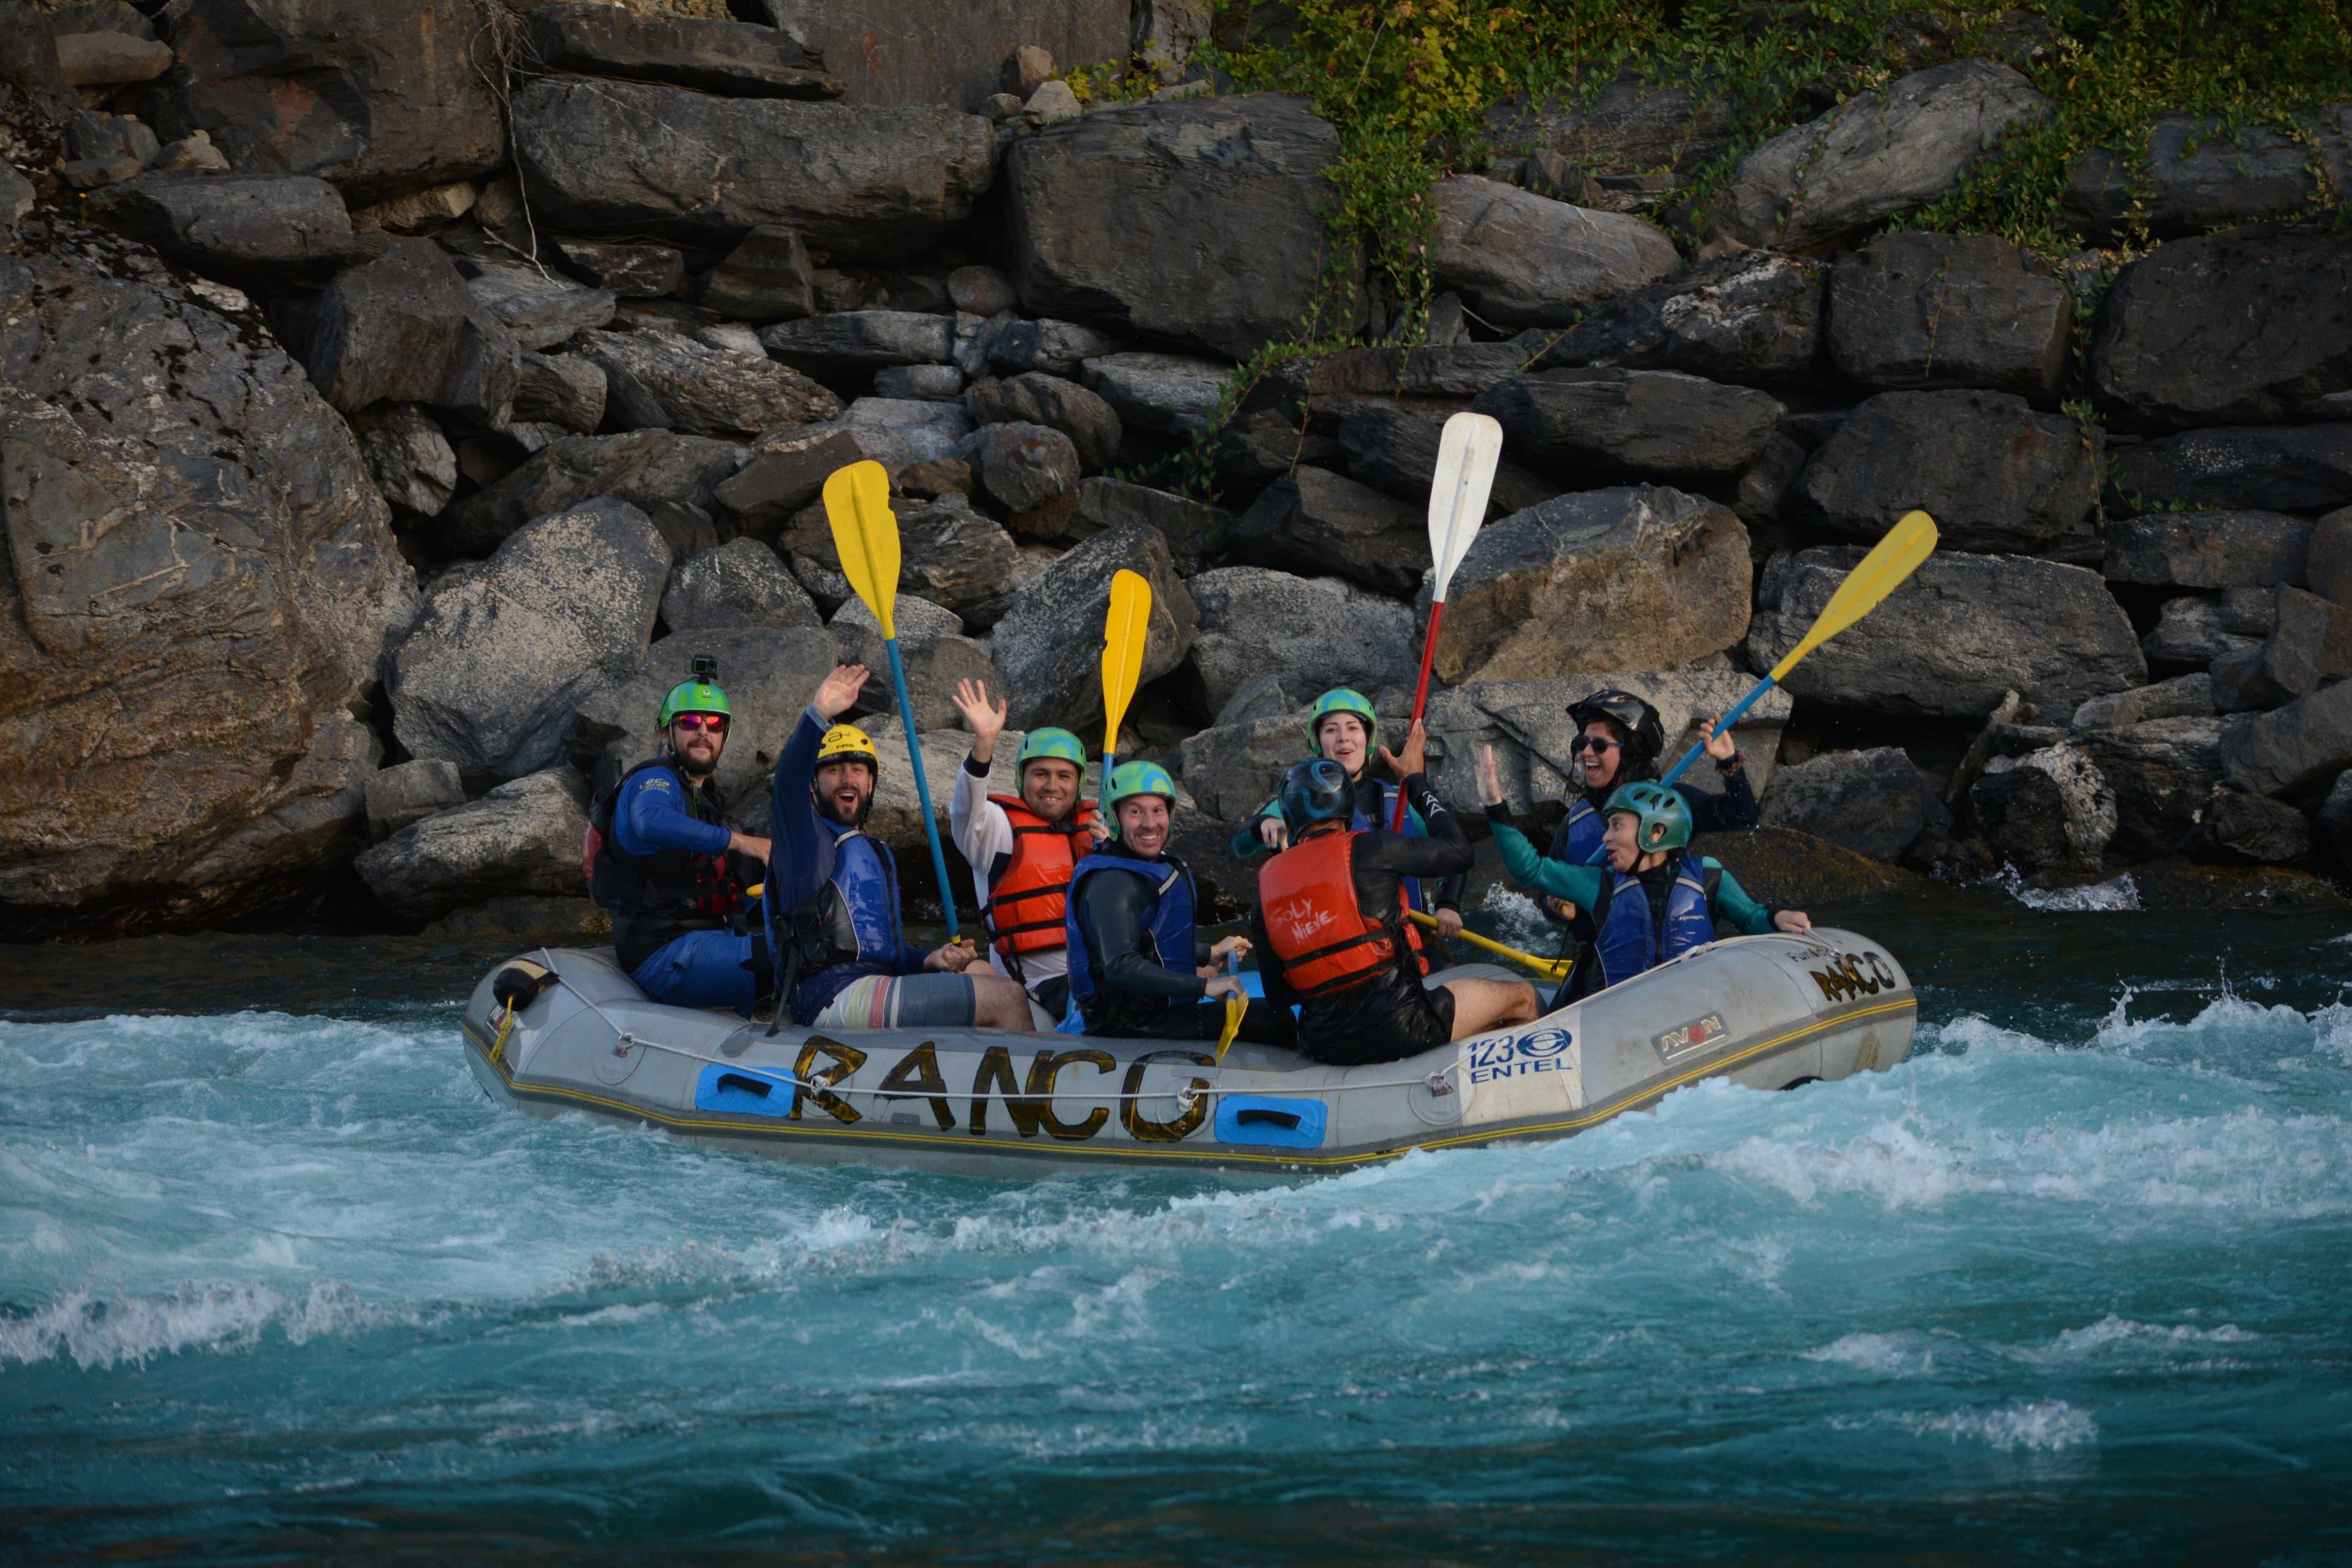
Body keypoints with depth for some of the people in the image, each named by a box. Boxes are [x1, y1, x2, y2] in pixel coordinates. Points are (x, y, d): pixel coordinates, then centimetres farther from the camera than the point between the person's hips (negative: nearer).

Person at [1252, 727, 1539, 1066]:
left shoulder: (1267, 884, 5)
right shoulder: (1368, 849, -9)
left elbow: (1278, 996, 9)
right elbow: (1458, 853, 5)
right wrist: (1416, 780, 16)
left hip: (1324, 1047, 6)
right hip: (1397, 1028, -5)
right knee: (1522, 997, 16)